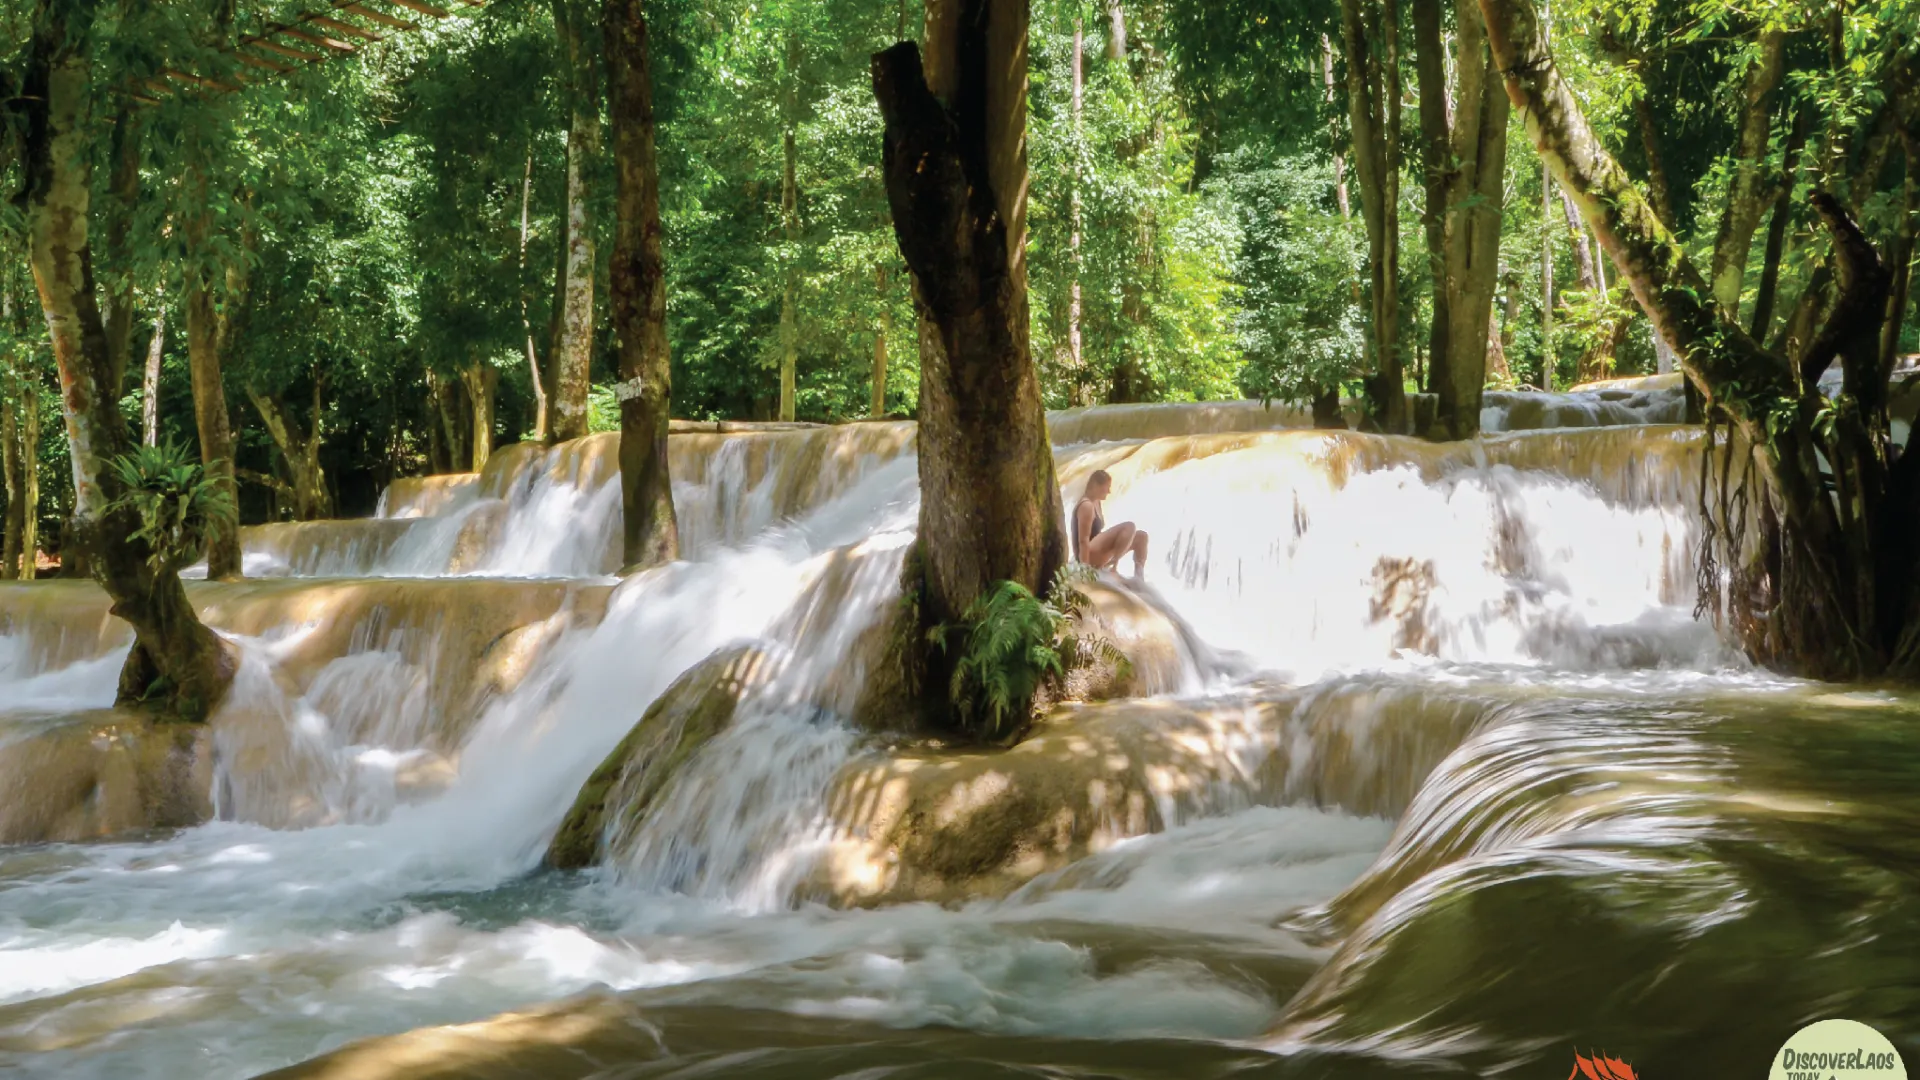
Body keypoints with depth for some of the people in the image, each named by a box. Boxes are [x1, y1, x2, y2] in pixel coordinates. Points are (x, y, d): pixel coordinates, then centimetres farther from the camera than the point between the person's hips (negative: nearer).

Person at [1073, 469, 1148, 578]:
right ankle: (1113, 565, -24)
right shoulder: (1087, 506, -15)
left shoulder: (1095, 503, 17)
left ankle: (1139, 576, 0)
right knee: (1129, 527, -23)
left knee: (1141, 537, 11)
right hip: (1090, 555, -11)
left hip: (1097, 555, 11)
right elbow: (1083, 540, -21)